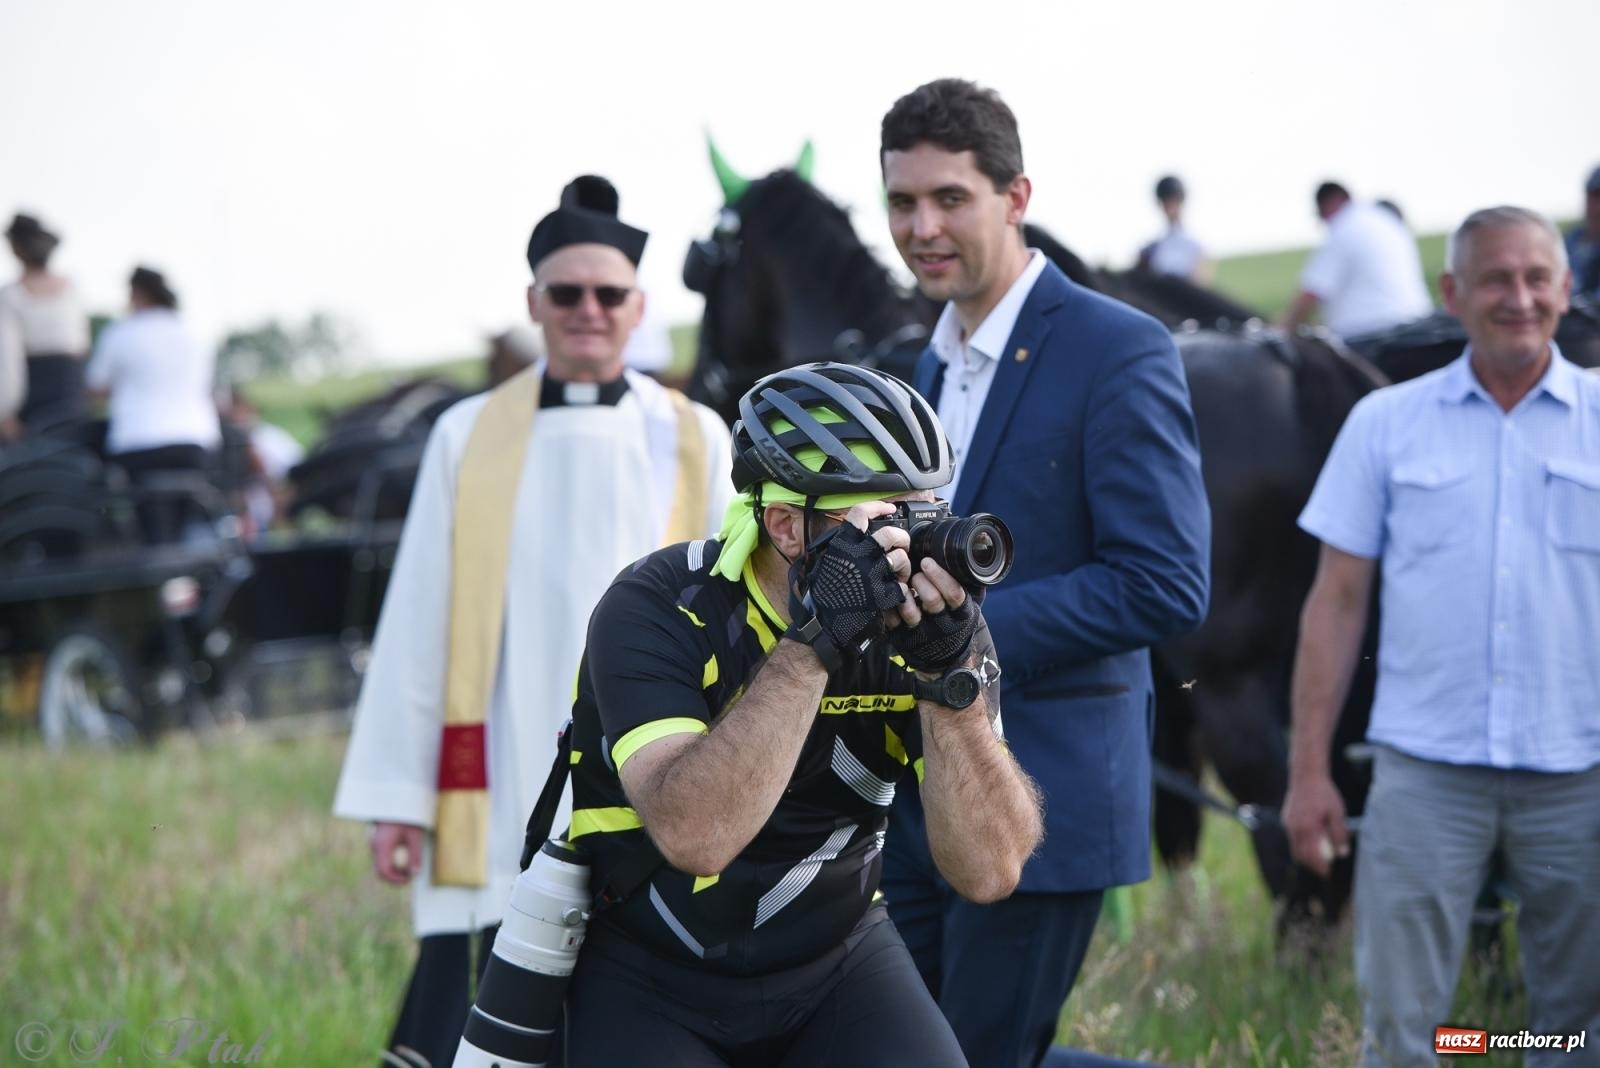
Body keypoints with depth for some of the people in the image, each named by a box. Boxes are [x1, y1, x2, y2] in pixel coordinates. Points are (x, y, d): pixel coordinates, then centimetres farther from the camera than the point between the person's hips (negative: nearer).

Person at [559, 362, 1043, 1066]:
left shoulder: (930, 618, -9)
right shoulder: (659, 611, -19)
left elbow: (989, 871, -17)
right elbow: (695, 837, -34)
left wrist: (950, 678, -28)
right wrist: (812, 643, -36)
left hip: (836, 965, 3)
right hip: (648, 981, -3)